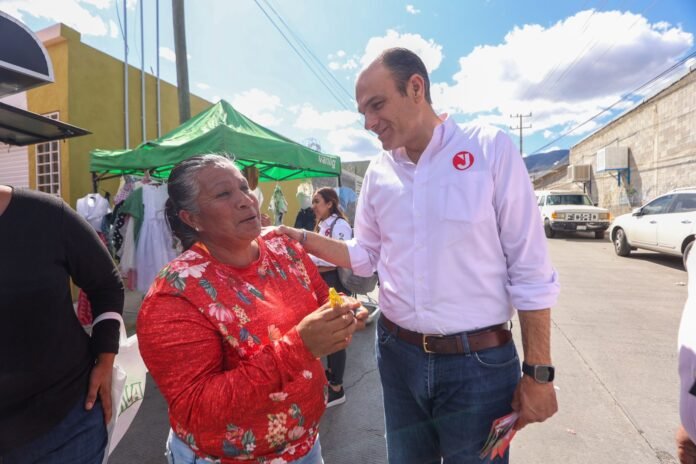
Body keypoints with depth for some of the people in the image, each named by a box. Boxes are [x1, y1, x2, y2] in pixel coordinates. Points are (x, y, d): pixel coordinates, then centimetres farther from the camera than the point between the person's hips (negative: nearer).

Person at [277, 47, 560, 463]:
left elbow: (531, 273, -9)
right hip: (397, 354, 4)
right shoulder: (379, 172, 2)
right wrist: (297, 238, -2)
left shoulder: (491, 149, -10)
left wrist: (538, 373, -7)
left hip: (479, 361, -3)